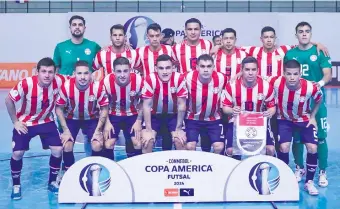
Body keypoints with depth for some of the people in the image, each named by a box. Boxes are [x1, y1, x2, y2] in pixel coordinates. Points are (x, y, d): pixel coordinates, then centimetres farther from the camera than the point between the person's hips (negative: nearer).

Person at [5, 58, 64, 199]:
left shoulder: (59, 82, -22)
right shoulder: (26, 84, -29)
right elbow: (8, 100, -14)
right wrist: (15, 122, -9)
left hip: (46, 121, 2)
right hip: (25, 123, -2)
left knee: (58, 150, -9)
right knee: (17, 153, -11)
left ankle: (52, 182, 15)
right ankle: (16, 185, 15)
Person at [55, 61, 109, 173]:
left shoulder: (98, 87, -27)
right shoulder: (66, 86, -26)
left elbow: (104, 108, -13)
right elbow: (59, 108, -12)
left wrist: (98, 130, -15)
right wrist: (65, 130, -15)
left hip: (92, 119, 0)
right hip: (71, 119, 0)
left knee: (97, 145, -17)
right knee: (67, 146, -15)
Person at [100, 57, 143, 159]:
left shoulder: (138, 81, -24)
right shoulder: (106, 82, -25)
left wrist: (139, 121, -8)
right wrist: (107, 122, -11)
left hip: (132, 115, 0)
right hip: (113, 115, 0)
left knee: (138, 144, -11)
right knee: (108, 145, -10)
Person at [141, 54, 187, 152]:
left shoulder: (179, 79, -23)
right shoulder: (150, 79, -25)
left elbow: (181, 104, -14)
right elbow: (146, 105, -17)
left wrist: (178, 128, -11)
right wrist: (148, 129, -18)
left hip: (173, 115, 0)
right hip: (154, 115, 0)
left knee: (181, 141, -15)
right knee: (147, 140, -17)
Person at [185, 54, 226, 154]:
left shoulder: (221, 78, -18)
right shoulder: (189, 78, -21)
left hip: (213, 119, 1)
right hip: (193, 119, -1)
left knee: (219, 147, -9)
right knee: (190, 146, -14)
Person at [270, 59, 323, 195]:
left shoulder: (310, 87, -27)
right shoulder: (276, 83, -31)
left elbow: (319, 100, -4)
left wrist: (312, 117, -3)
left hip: (304, 119, 1)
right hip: (284, 119, 0)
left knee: (312, 148, -12)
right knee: (284, 147, -17)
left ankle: (309, 182, 8)